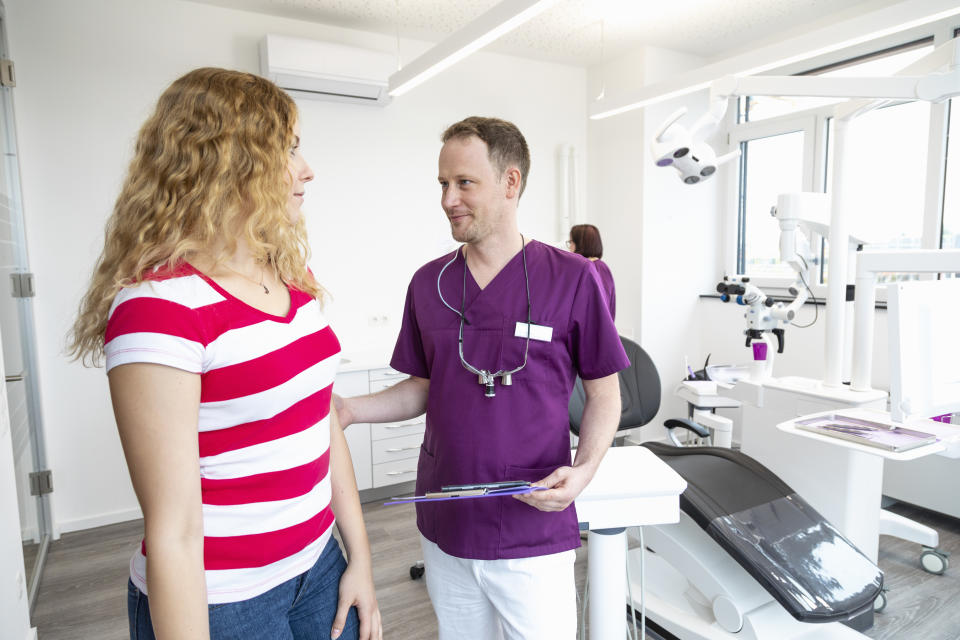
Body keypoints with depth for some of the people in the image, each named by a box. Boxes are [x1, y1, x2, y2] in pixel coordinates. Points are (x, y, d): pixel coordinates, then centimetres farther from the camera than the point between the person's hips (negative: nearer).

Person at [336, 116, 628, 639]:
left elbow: (604, 393, -3)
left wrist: (584, 469, -19)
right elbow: (424, 387, 8)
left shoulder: (572, 278, -11)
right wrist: (351, 409, -8)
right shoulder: (428, 283, 1)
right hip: (444, 527, 4)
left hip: (534, 532, -3)